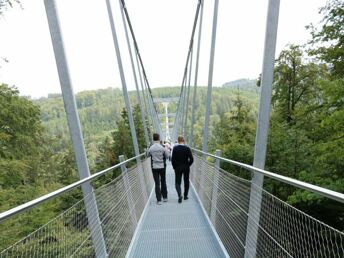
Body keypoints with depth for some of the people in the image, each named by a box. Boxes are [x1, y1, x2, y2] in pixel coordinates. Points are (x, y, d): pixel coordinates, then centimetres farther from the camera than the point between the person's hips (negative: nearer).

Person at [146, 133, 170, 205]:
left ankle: (159, 200, 9)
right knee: (163, 182, 17)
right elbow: (167, 156, -2)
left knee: (157, 183, 7)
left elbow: (147, 155, 9)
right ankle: (165, 197, 28)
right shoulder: (162, 147, -11)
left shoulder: (150, 148, -8)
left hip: (154, 167, 0)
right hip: (162, 167, 0)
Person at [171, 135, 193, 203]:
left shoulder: (175, 148, -9)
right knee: (186, 182, 17)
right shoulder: (187, 148, -9)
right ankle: (185, 196, 25)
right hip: (186, 168, 1)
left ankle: (180, 195, -12)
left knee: (177, 182, 7)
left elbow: (173, 159, -8)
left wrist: (174, 167, 4)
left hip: (177, 168, -1)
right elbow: (191, 159, -10)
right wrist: (188, 165, 7)